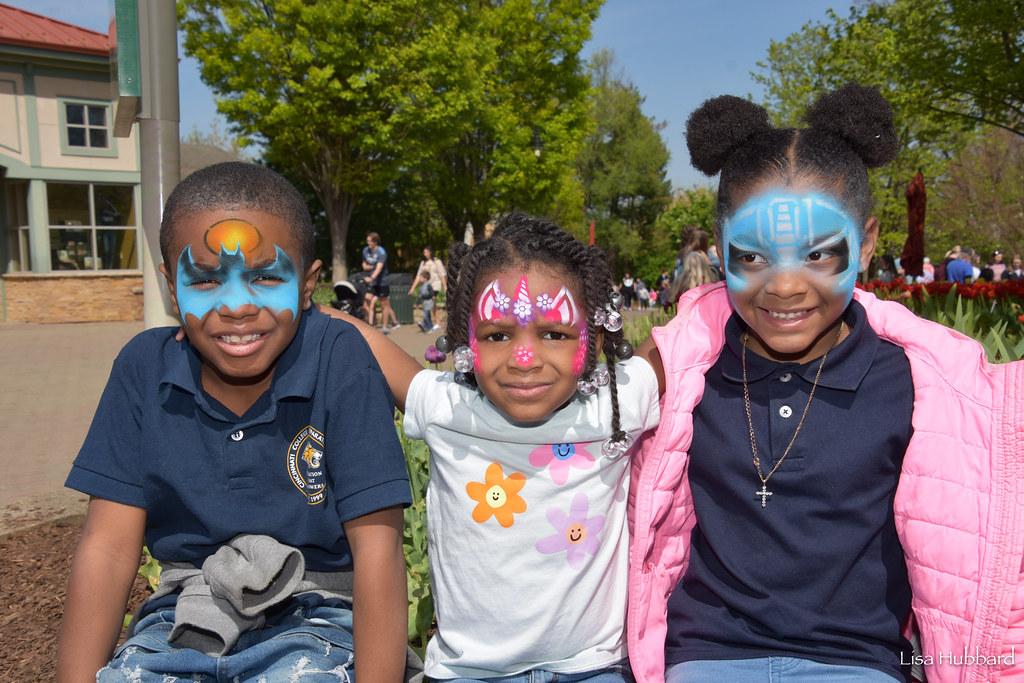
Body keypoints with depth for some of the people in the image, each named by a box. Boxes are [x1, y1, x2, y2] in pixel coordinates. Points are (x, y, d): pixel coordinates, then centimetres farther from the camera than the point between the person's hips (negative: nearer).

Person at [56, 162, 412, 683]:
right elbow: (109, 544, -5)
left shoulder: (339, 360, -17)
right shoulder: (143, 367, -6)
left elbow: (376, 546, -17)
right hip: (184, 618, 4)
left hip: (314, 617, -3)